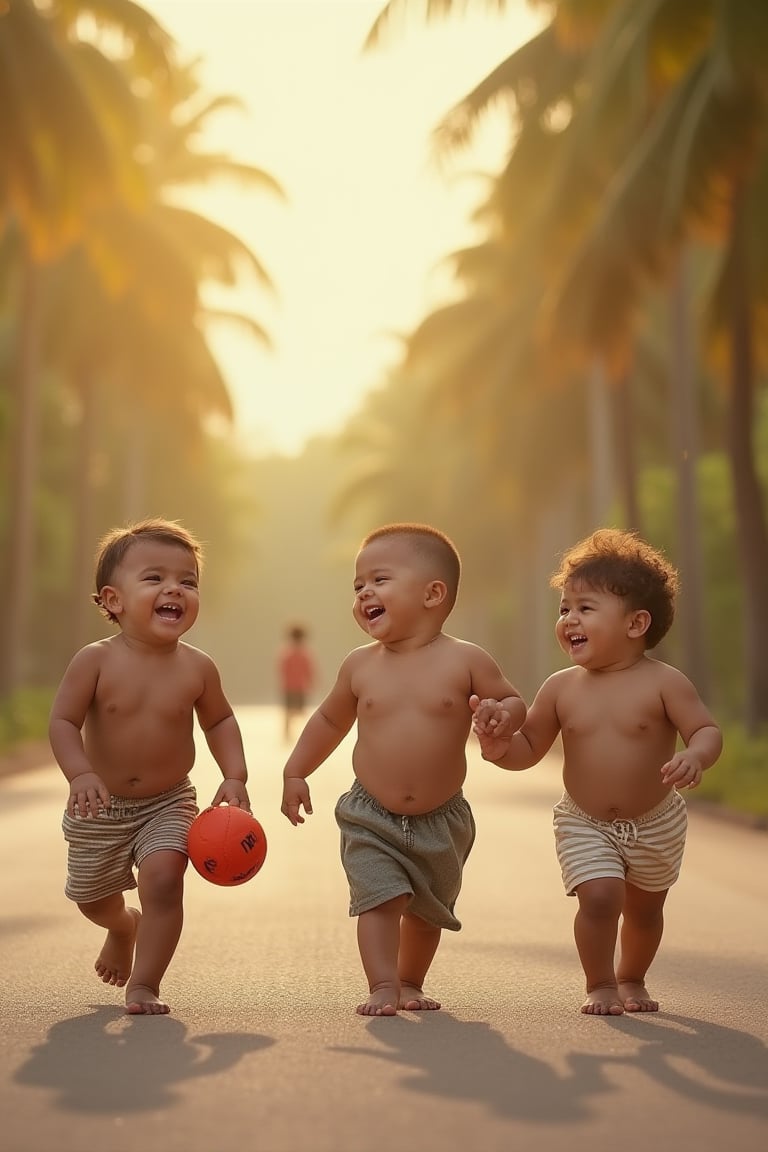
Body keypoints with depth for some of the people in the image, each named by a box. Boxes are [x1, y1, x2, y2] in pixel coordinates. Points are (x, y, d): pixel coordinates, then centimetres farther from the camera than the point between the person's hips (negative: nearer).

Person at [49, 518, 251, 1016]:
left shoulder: (197, 668, -10)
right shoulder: (96, 661, -18)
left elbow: (219, 720, 5)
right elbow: (63, 721, -17)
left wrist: (235, 777, -7)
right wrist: (81, 774, -33)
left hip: (168, 805, 0)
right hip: (100, 806, 0)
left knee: (163, 877, -21)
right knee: (93, 899, 14)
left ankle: (144, 983, -4)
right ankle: (124, 926, 51)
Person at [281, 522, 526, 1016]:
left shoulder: (465, 660, -11)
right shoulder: (360, 666, -3)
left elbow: (513, 702, -3)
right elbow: (331, 720, 12)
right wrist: (295, 772, 11)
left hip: (442, 821, 0)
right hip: (370, 818, 0)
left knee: (429, 910, 16)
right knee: (380, 899, -14)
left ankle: (411, 981, 35)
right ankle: (383, 986, -8)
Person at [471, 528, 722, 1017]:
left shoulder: (664, 683, -14)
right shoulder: (561, 688, -7)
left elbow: (707, 729, -16)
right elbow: (529, 748, 0)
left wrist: (695, 757, -37)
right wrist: (499, 744, -21)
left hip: (656, 825, 0)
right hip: (585, 825, 0)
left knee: (645, 909, 17)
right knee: (599, 897, -18)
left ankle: (632, 979, 44)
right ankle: (600, 985, 5)